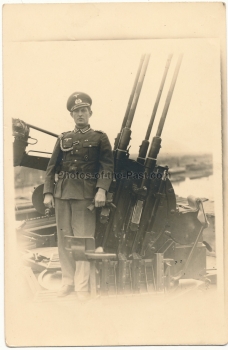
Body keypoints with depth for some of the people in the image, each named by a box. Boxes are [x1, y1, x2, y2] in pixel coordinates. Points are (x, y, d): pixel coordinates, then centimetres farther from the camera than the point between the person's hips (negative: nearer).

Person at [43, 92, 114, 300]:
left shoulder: (100, 138, 8)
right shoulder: (63, 139, 15)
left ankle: (82, 285, 4)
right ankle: (68, 281, 17)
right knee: (63, 237, 6)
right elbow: (52, 167, 11)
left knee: (83, 238, -2)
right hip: (62, 194, 3)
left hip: (86, 194, -3)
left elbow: (107, 166, -2)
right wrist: (48, 192, 1)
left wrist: (102, 190, -16)